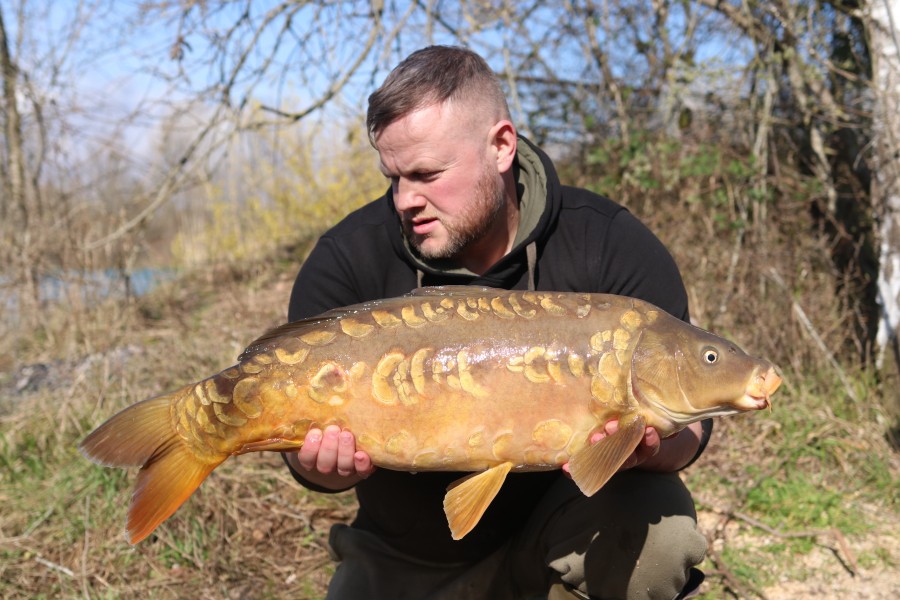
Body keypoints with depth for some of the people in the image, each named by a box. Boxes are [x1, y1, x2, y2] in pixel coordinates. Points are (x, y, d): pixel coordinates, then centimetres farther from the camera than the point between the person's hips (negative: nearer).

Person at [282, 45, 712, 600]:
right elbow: (302, 421, -12)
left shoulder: (609, 246, -15)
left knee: (658, 523, -29)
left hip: (562, 534, -1)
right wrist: (323, 464, -35)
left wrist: (647, 448, -38)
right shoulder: (348, 261, -12)